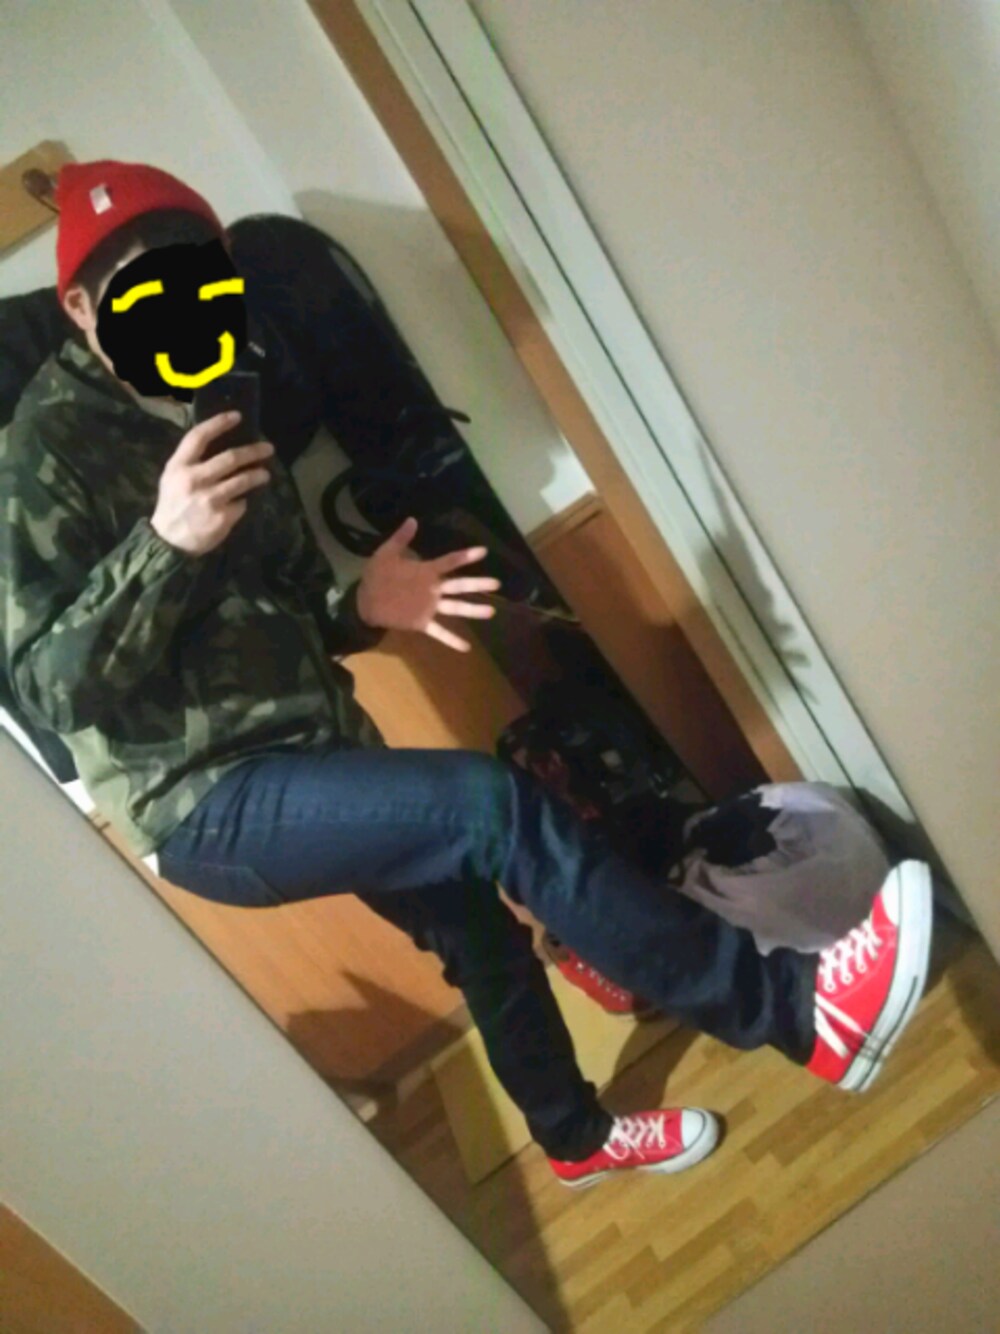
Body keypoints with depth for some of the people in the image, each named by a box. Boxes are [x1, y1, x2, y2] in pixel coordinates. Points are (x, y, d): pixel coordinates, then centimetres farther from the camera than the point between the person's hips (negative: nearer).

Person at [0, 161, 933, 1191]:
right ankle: (794, 1009, -16)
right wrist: (165, 544, -34)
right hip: (206, 802, -8)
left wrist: (362, 609, -4)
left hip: (309, 750, 9)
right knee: (494, 806, -27)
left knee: (476, 928, 18)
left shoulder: (212, 413, 12)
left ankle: (577, 1136, 45)